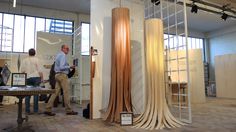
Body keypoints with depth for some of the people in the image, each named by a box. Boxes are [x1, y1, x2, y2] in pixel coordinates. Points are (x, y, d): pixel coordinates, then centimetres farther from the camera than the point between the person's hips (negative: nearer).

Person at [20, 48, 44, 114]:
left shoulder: (24, 60, 7)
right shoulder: (36, 59, -2)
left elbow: (22, 70, 7)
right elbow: (39, 70, -5)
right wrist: (42, 77, 2)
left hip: (27, 78, 3)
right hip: (36, 77, -3)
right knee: (36, 93, 0)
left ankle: (27, 110, 9)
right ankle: (35, 110, 2)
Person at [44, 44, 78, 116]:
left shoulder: (58, 55, 20)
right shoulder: (63, 55, -11)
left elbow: (55, 69, 23)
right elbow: (61, 67, -22)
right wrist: (69, 67, -14)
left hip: (57, 75, 9)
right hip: (63, 75, -9)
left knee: (55, 92, 7)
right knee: (66, 92, -3)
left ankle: (48, 109, 5)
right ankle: (69, 110, 4)